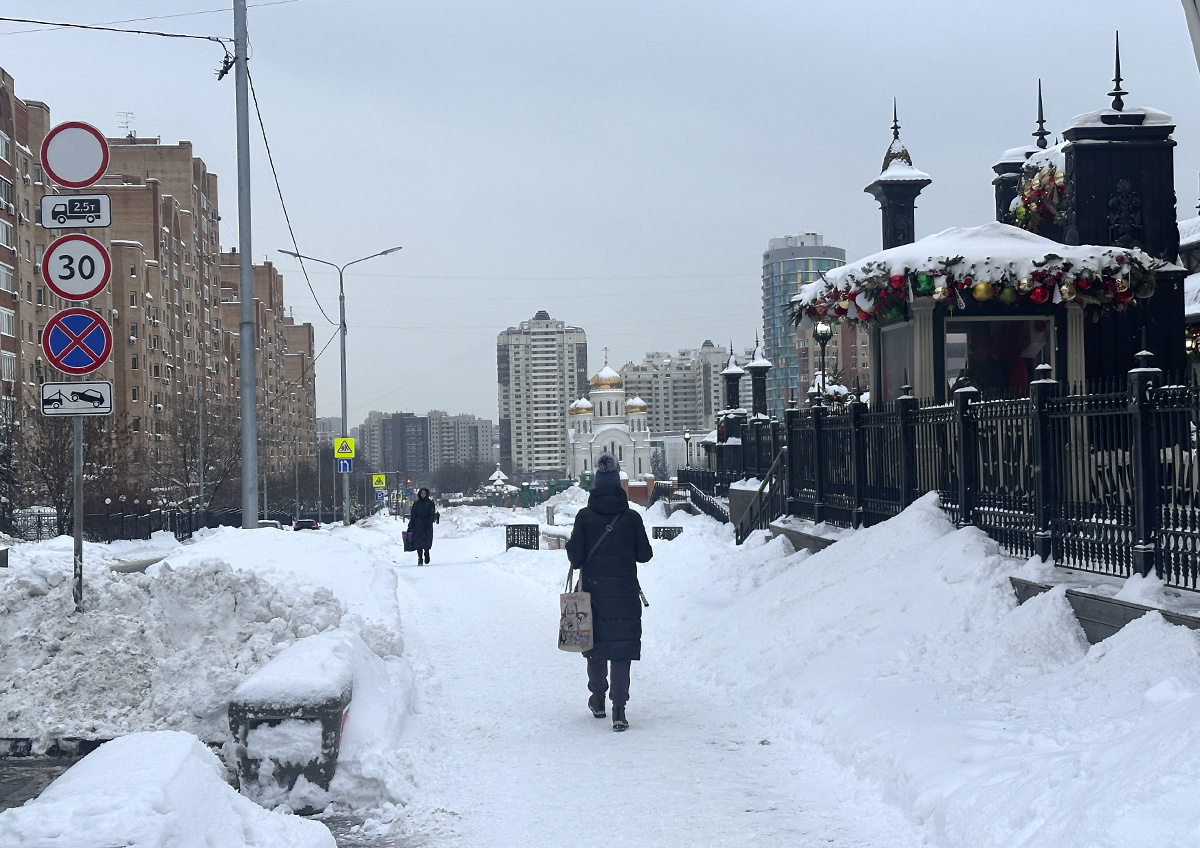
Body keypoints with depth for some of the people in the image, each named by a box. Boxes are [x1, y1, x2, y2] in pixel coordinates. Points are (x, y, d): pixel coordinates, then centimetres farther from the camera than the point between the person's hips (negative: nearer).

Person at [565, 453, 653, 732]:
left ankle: (598, 700, 29)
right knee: (622, 650, 0)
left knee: (596, 645, 16)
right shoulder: (632, 518, -5)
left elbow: (575, 555, -7)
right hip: (625, 593, -1)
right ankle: (619, 708, -10)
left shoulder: (585, 517, -5)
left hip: (593, 591, 1)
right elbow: (644, 554, 0)